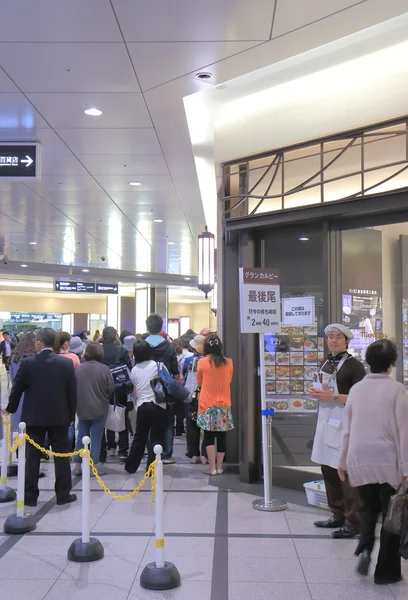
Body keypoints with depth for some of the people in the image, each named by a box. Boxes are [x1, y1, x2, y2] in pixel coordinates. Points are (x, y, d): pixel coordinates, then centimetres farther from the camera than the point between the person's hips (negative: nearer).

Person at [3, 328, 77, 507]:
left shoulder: (28, 363, -9)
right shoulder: (67, 363, -5)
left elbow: (17, 389, -1)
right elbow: (72, 393, -1)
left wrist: (11, 408, 17)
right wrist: (71, 415, 10)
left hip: (34, 417, -1)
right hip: (59, 416, 1)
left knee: (33, 456, 8)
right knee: (61, 455, 9)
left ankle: (30, 496, 14)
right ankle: (63, 494, 13)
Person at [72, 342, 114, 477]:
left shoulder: (79, 368, -5)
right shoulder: (104, 369, -13)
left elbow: (74, 387, 2)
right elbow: (111, 389, -8)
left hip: (82, 408, 3)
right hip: (99, 408, -3)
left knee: (81, 436, 13)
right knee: (96, 437, 5)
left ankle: (77, 465, 17)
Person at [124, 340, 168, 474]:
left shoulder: (134, 370, 4)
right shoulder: (157, 365, -8)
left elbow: (134, 391, 14)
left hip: (142, 406, 4)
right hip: (158, 406, -4)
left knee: (139, 437, 17)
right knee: (156, 439, 4)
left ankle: (131, 466, 25)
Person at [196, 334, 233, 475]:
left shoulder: (202, 362, -8)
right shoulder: (228, 362, -2)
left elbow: (199, 382, 5)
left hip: (207, 404, -2)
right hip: (223, 404, 2)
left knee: (209, 436, 4)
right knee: (221, 436, 9)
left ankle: (212, 468, 3)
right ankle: (219, 467, 14)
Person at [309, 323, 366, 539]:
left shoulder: (354, 366, -10)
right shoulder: (326, 364, 15)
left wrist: (333, 396, -22)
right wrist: (316, 393, 7)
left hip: (344, 423, -8)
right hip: (326, 421, 9)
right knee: (328, 469, 14)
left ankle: (353, 522, 5)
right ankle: (338, 515, 26)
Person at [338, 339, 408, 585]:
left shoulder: (356, 389, 3)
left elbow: (348, 430, 8)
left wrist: (343, 461, 17)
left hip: (359, 459, 4)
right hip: (388, 461, -3)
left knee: (369, 507, 23)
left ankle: (365, 549, 1)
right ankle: (387, 571, 19)